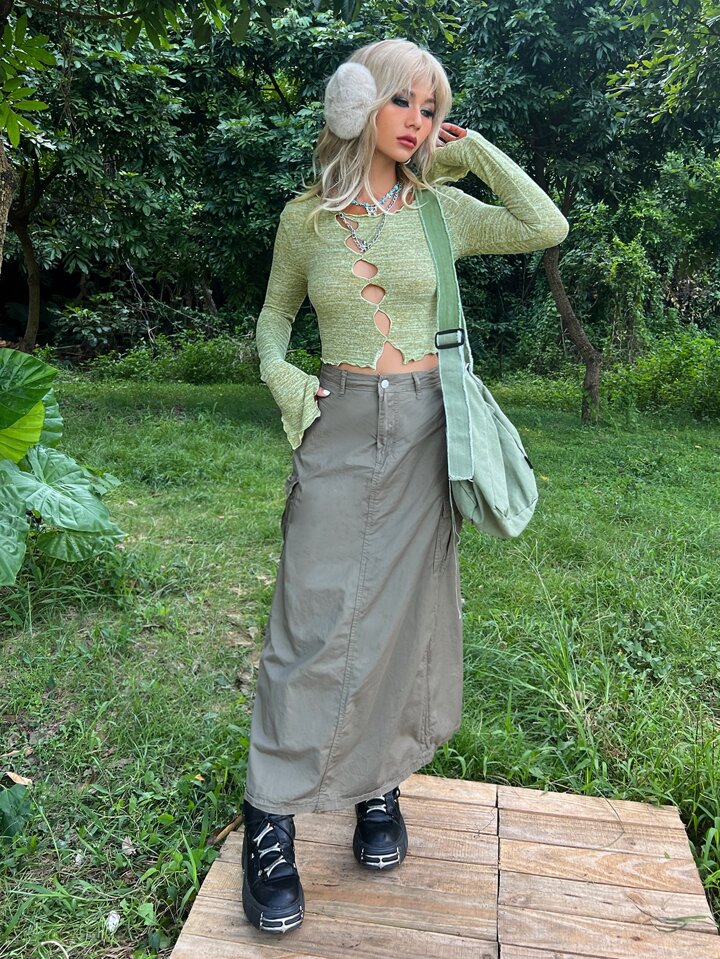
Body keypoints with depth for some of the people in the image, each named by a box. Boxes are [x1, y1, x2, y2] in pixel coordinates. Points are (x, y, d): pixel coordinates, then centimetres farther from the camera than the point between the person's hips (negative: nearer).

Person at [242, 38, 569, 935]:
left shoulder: (441, 209, 7)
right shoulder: (305, 217, 5)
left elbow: (548, 227, 3)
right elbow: (274, 312, 15)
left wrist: (476, 151, 5)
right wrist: (277, 373, -4)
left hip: (423, 429, 2)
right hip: (338, 430, -1)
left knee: (405, 613, 6)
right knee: (317, 621, -5)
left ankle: (381, 781, 27)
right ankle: (270, 820, 10)